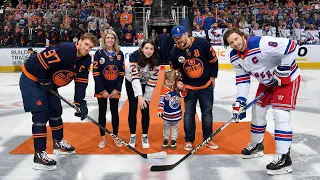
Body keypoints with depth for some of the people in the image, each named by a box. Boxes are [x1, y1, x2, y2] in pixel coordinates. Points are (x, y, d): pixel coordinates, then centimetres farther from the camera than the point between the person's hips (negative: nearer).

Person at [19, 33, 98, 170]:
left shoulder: (86, 60, -3)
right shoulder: (65, 49, -30)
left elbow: (81, 82, -2)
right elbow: (38, 61, -30)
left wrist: (80, 103, -9)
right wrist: (44, 81, -20)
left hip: (49, 84, 9)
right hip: (32, 80, -9)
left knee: (56, 111, 16)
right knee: (41, 115, -12)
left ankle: (58, 143, 35)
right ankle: (39, 154, -7)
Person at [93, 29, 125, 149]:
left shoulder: (119, 53, 1)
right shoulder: (99, 53, -6)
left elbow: (122, 73, 2)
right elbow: (96, 73, -9)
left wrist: (117, 89, -7)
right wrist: (103, 90, -13)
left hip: (115, 89, 2)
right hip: (101, 89, -2)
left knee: (115, 112, 8)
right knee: (102, 112, 8)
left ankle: (115, 138, 21)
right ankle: (102, 138, 21)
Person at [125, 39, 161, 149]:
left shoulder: (156, 60, -25)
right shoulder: (135, 56, -31)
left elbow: (153, 80, -18)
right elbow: (134, 76, -36)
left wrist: (147, 97, -15)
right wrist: (139, 96, -44)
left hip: (146, 83, 1)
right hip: (131, 82, -1)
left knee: (145, 109, -3)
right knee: (133, 109, -1)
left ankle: (145, 136, 11)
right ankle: (132, 136, 13)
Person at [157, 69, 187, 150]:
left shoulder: (176, 87, -5)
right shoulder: (164, 90, -20)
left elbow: (182, 94, 3)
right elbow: (161, 101, -25)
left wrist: (183, 88, -17)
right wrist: (160, 110, -39)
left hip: (176, 113, 4)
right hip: (167, 114, -3)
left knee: (175, 127, 15)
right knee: (166, 127, 14)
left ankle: (173, 140, 28)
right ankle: (166, 140, 29)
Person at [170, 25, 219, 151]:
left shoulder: (202, 43, -17)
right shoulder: (174, 52, -9)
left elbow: (213, 59, -5)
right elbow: (175, 70, 6)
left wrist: (213, 76, 0)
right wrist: (178, 82, -10)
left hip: (206, 86, -1)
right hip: (188, 88, 1)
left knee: (207, 113, 8)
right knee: (189, 114, 5)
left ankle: (208, 139, 24)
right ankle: (189, 140, 20)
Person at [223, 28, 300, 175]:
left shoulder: (261, 43, -32)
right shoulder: (235, 57, -7)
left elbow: (290, 47, -31)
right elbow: (242, 78, -1)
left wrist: (283, 70, -27)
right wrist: (240, 101, -10)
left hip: (287, 77, -8)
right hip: (267, 81, 8)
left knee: (280, 114, -17)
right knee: (258, 110, 12)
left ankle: (283, 157, -11)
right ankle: (257, 145, 32)